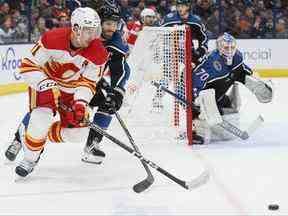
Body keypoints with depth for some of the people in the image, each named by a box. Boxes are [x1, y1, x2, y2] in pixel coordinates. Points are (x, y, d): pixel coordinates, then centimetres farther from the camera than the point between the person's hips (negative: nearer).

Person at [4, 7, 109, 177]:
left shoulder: (99, 53, -22)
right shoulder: (52, 39, -29)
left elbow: (87, 82, -15)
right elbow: (28, 66, -23)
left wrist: (81, 103, -32)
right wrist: (46, 85, -35)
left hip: (71, 90, 4)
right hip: (44, 82, -4)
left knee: (79, 132, -3)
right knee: (42, 117, -28)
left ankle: (29, 134, 16)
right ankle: (30, 158, -4)